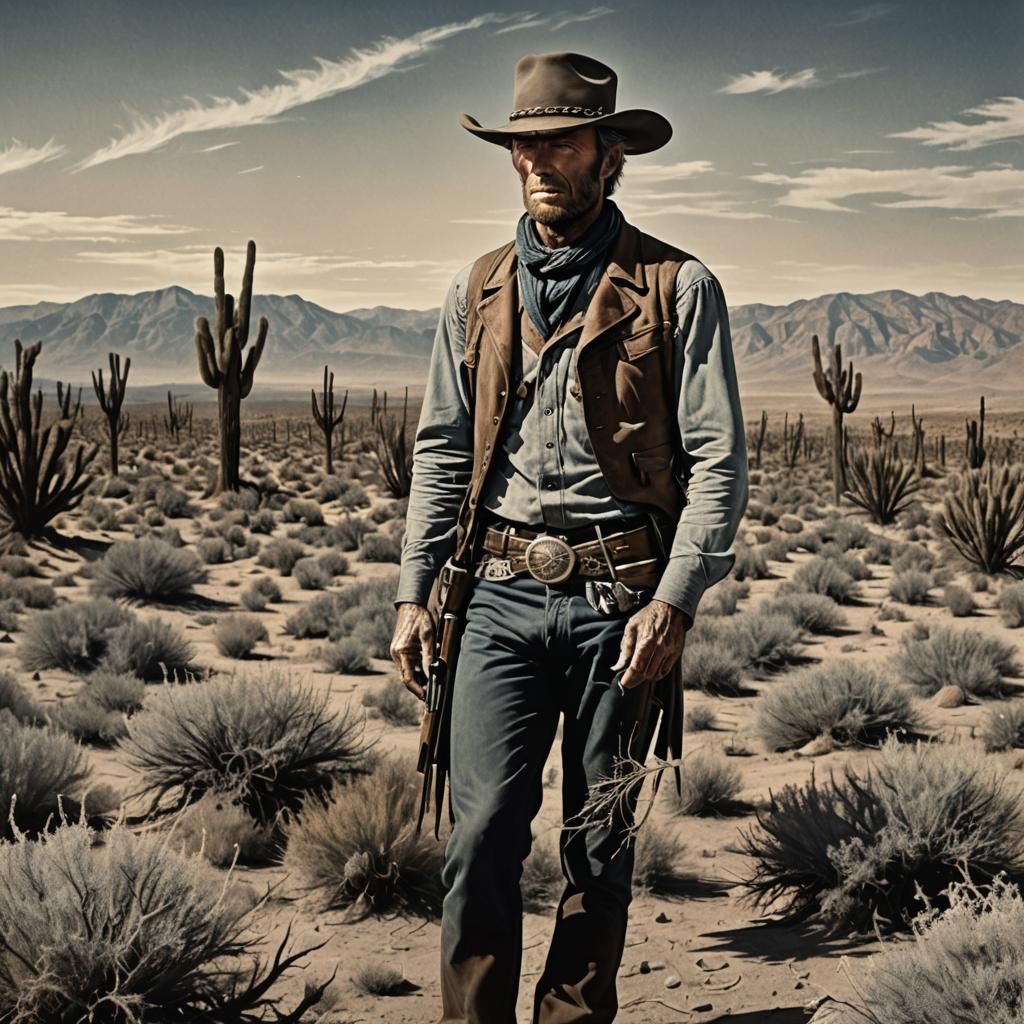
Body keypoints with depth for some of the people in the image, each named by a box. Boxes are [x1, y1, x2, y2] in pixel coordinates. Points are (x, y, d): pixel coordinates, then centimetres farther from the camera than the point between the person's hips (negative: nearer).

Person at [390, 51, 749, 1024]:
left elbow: (718, 462, -3)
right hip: (501, 590, 2)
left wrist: (673, 601, -12)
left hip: (621, 598, -2)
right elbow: (441, 451, 14)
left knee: (601, 840, 8)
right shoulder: (477, 290, 11)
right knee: (483, 830, -5)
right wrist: (415, 592, 7)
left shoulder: (678, 288, 0)